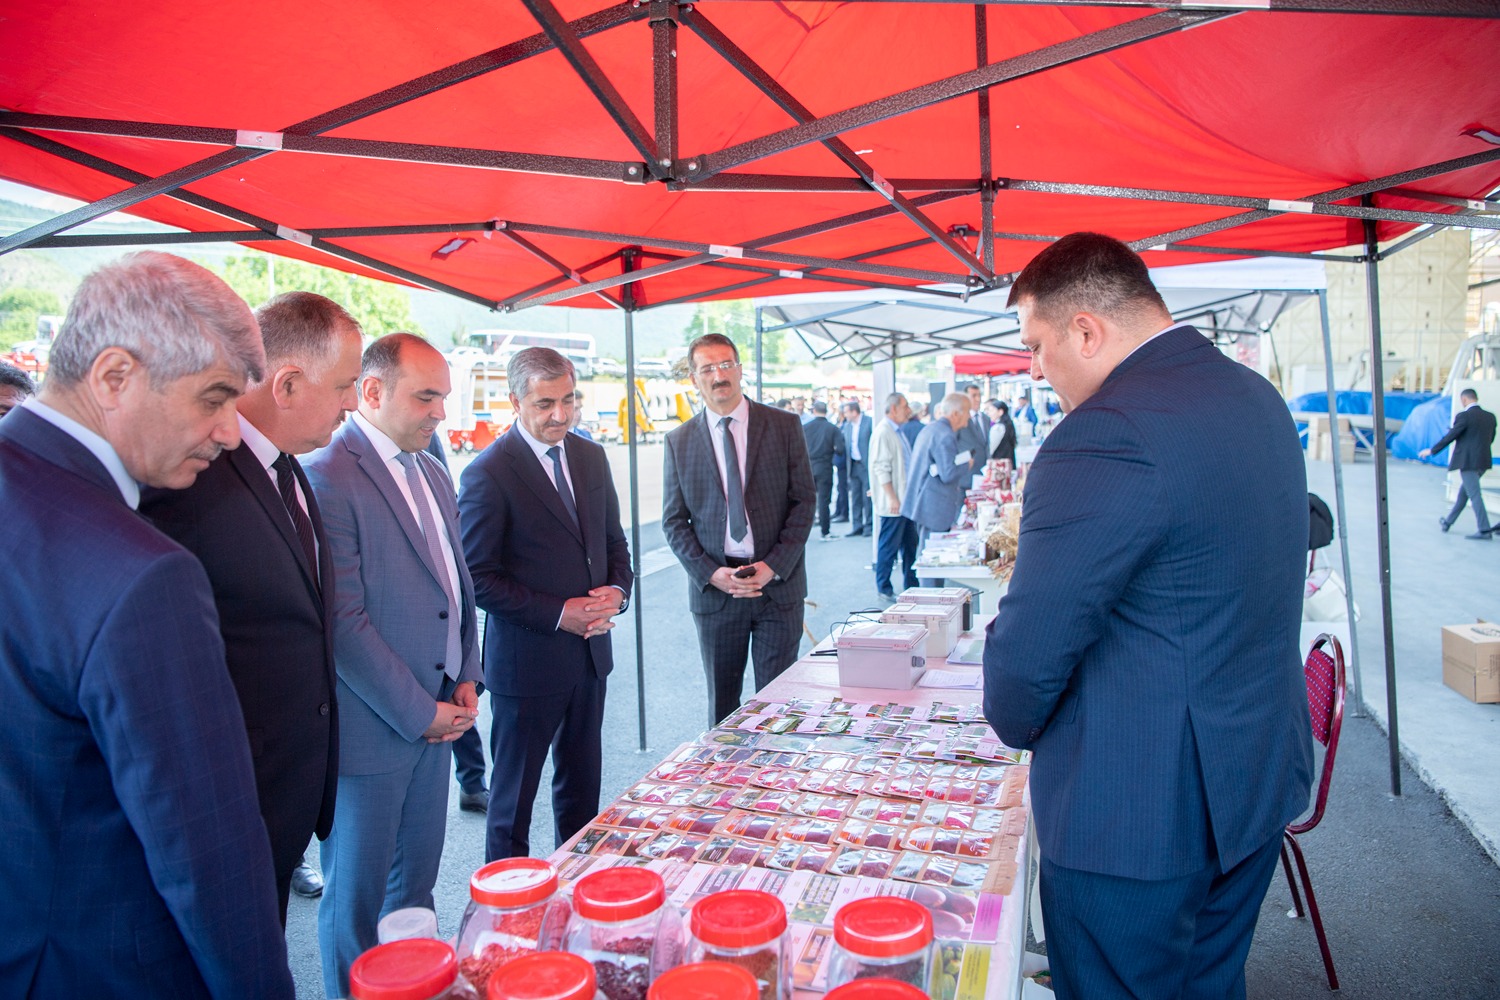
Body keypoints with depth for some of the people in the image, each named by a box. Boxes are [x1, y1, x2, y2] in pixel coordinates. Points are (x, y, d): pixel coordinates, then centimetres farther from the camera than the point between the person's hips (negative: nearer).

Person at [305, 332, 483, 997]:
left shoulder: (434, 475, 10)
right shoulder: (328, 479, -17)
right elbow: (343, 623, -20)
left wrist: (466, 679, 7)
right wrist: (418, 712, -15)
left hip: (435, 714, 8)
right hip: (372, 727, -8)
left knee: (416, 880, 21)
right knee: (357, 899, 10)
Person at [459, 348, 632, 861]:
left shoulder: (591, 457, 5)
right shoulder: (487, 473, -15)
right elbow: (479, 580, -15)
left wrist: (617, 590, -5)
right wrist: (558, 614, -20)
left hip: (590, 653, 7)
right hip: (526, 661, -6)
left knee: (582, 783, 20)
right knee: (515, 791, 11)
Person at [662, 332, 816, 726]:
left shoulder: (784, 427, 1)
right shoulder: (679, 441, 4)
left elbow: (804, 501, 0)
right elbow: (673, 520, 5)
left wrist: (774, 567, -11)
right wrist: (710, 573, -10)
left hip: (778, 582, -1)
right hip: (714, 588, 1)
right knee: (722, 704, 10)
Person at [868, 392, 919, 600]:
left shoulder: (898, 431, 15)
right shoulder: (883, 432, -16)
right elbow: (881, 468, -20)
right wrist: (892, 497, -22)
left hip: (905, 499, 10)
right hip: (893, 502, -10)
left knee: (910, 543, 14)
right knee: (889, 545, -1)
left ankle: (911, 584, 24)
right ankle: (883, 588, 10)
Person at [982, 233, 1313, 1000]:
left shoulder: (1108, 436, -27)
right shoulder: (1257, 397, 5)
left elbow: (1029, 648, -24)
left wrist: (1016, 725, -4)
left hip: (1138, 815, -9)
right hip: (1259, 786, 9)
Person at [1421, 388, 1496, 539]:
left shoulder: (1464, 416, -14)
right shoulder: (1490, 417, 8)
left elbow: (1450, 437, -11)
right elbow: (1490, 439, 16)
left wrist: (1431, 450, 0)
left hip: (1467, 462, -8)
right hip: (1484, 461, 8)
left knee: (1474, 495, -5)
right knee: (1464, 492, 18)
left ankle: (1484, 530, -7)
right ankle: (1448, 522, 29)